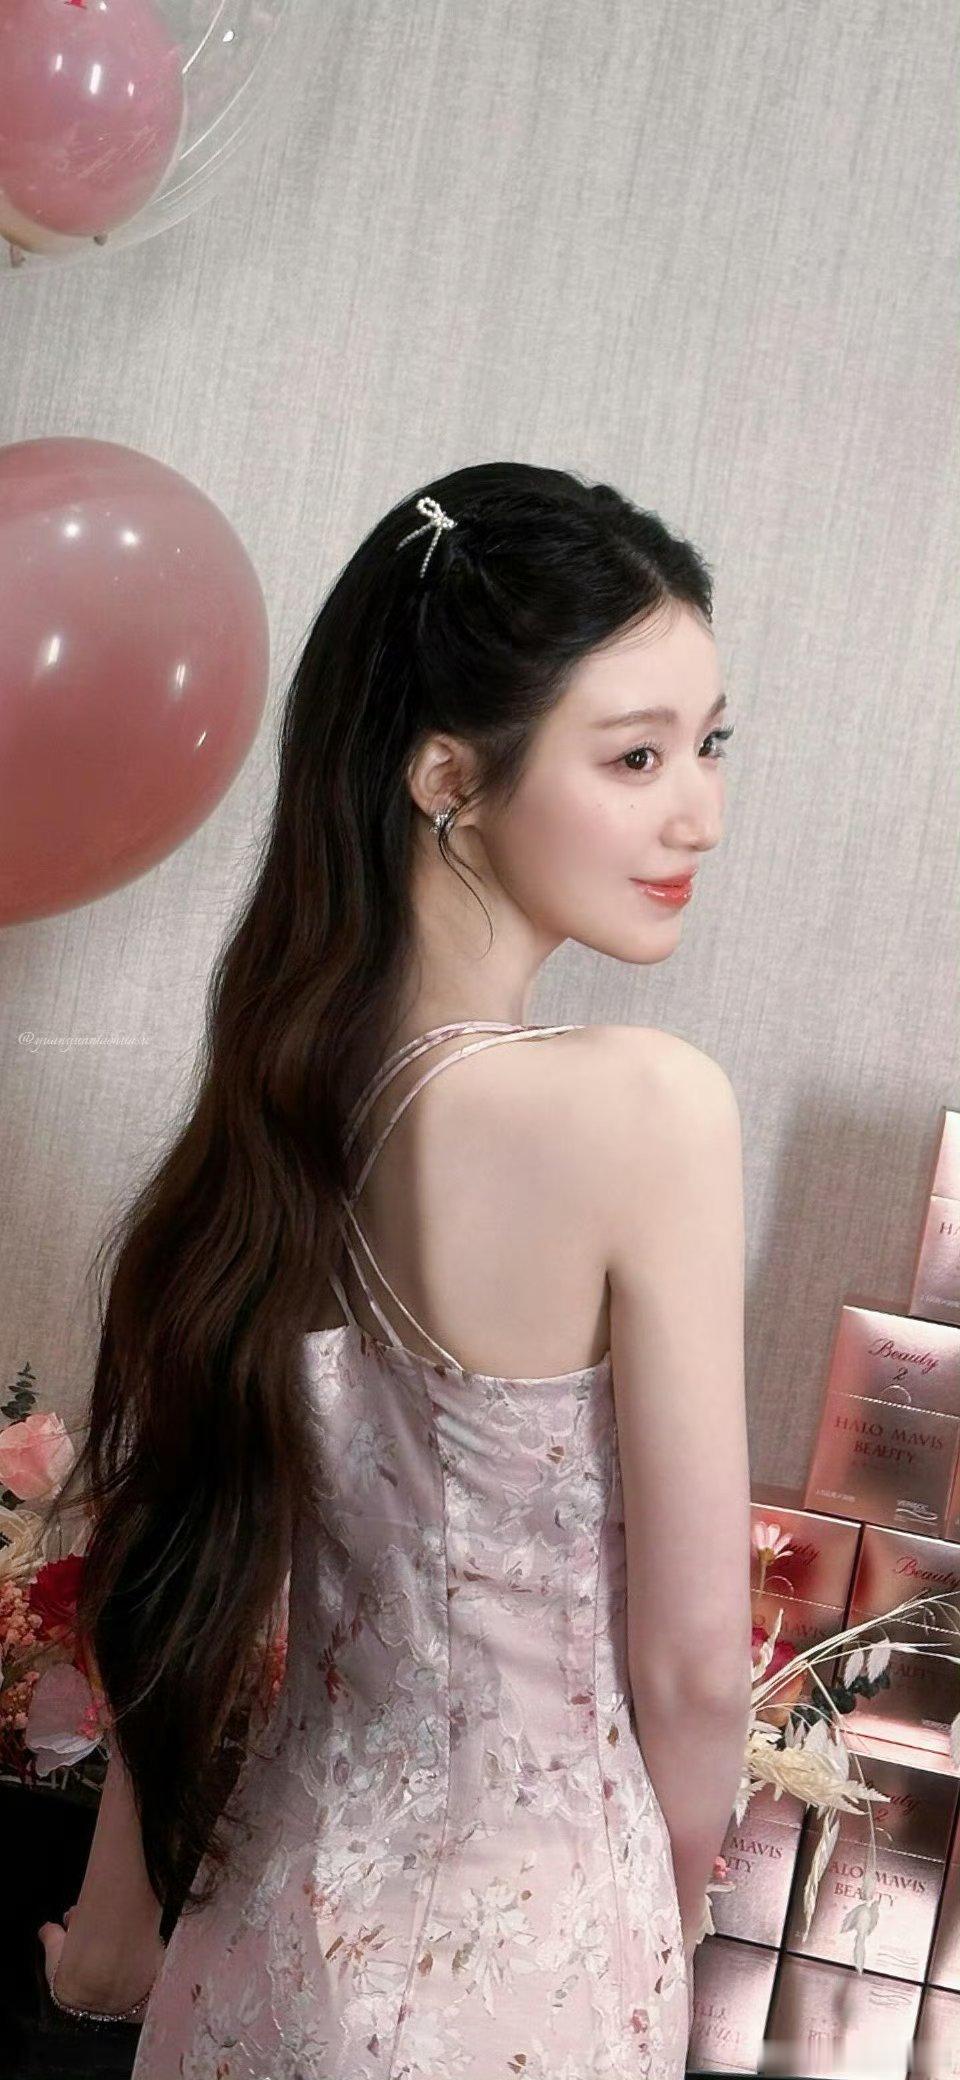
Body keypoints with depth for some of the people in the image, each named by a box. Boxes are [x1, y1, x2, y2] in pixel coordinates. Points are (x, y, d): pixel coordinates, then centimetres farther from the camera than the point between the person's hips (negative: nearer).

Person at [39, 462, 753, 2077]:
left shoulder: (279, 1090, -6)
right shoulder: (649, 1106, -24)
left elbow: (187, 1567, 2)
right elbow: (694, 1657, -18)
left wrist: (119, 1923, 15)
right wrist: (665, 1917, 1)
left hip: (284, 1902, 5)